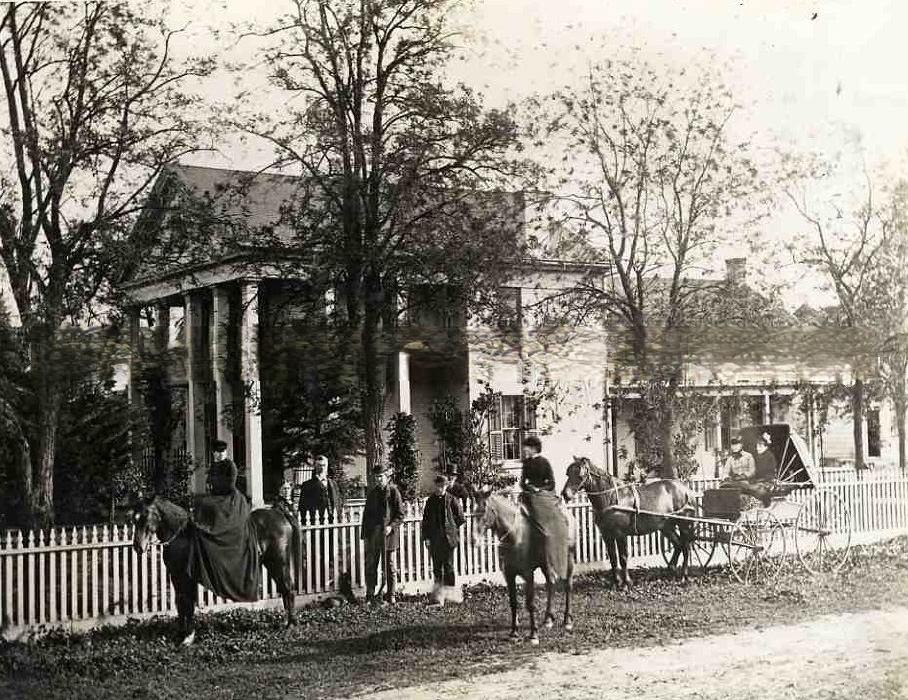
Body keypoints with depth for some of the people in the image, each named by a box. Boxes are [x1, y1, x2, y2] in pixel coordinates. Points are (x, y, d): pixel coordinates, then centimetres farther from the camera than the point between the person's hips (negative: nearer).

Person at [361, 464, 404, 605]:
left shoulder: (393, 491, -1)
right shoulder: (372, 492, 13)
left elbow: (400, 514, -2)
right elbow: (366, 513, 17)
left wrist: (391, 526, -17)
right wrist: (364, 533, 9)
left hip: (388, 533, -4)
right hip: (373, 534, 4)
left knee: (390, 565, 4)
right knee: (370, 565, 3)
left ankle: (390, 595, 12)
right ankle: (370, 595, 10)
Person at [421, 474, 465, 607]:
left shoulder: (452, 500, -2)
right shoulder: (430, 501, 7)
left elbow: (460, 518, 3)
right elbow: (426, 520, 9)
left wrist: (451, 528, 2)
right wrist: (426, 537, 4)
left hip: (449, 538, -3)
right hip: (435, 540, 3)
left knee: (448, 566, 0)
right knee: (437, 567, 4)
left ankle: (449, 592, 7)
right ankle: (438, 597, 9)